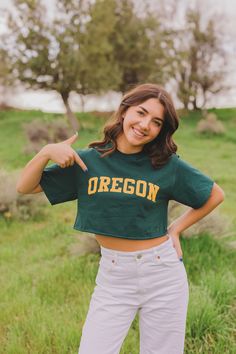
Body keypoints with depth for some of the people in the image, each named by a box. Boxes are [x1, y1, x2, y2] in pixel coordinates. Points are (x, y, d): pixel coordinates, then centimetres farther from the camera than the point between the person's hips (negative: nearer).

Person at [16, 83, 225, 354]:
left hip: (162, 273, 0)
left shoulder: (168, 165, -5)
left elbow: (215, 195, 8)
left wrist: (176, 229, 1)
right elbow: (25, 187, 0)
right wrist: (47, 152, -17)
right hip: (112, 276, 1)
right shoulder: (87, 160, -2)